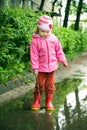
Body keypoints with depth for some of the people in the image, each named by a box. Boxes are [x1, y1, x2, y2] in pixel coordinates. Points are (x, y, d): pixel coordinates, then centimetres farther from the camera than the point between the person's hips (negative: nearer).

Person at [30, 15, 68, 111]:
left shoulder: (53, 39, 0)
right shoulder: (35, 40, -12)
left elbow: (59, 50, 11)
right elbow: (34, 55, -13)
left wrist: (62, 60, 9)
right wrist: (35, 68, -14)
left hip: (51, 67, 3)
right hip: (41, 68, -3)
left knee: (50, 85, 10)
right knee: (39, 85, 4)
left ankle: (49, 102, 21)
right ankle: (37, 102, 18)